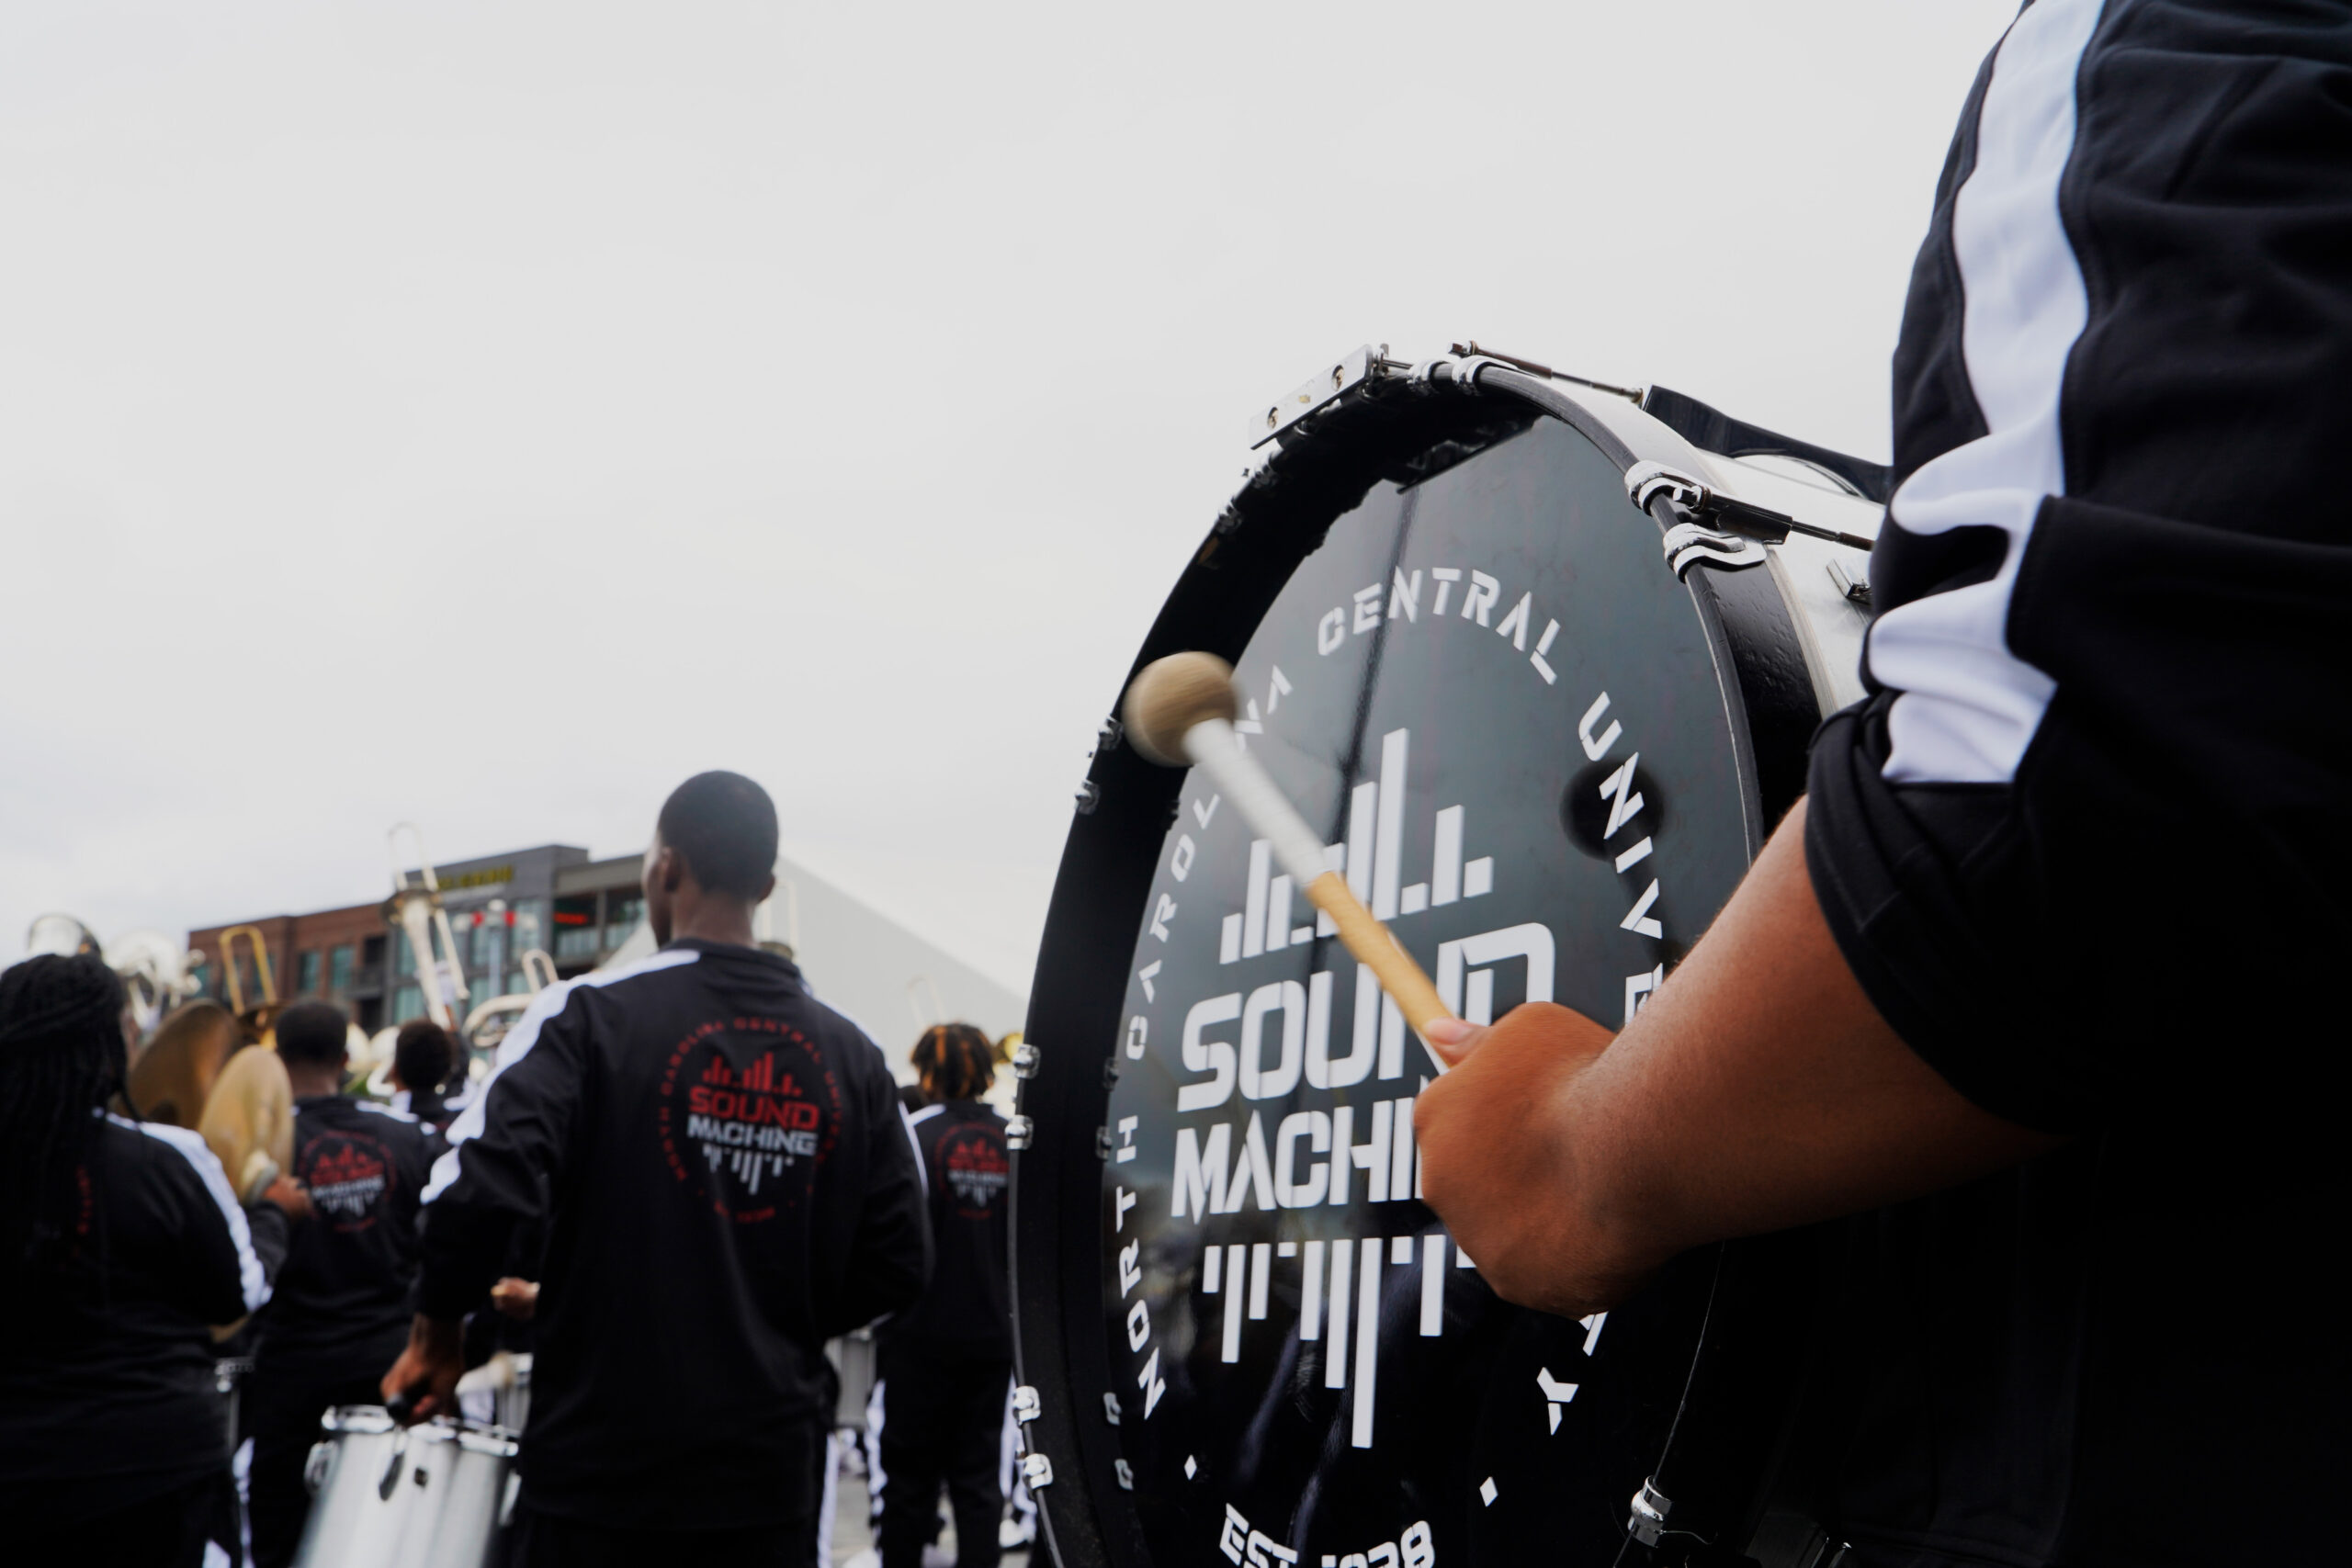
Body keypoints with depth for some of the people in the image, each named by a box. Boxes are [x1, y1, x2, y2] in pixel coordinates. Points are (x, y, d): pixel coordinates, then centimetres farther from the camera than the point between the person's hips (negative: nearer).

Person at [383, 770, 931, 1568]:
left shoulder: (592, 1012, -9)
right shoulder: (848, 1054, 3)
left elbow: (478, 1185, -20)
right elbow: (899, 1262, 4)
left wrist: (438, 1330, -3)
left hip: (602, 1466, -3)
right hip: (769, 1477, 3)